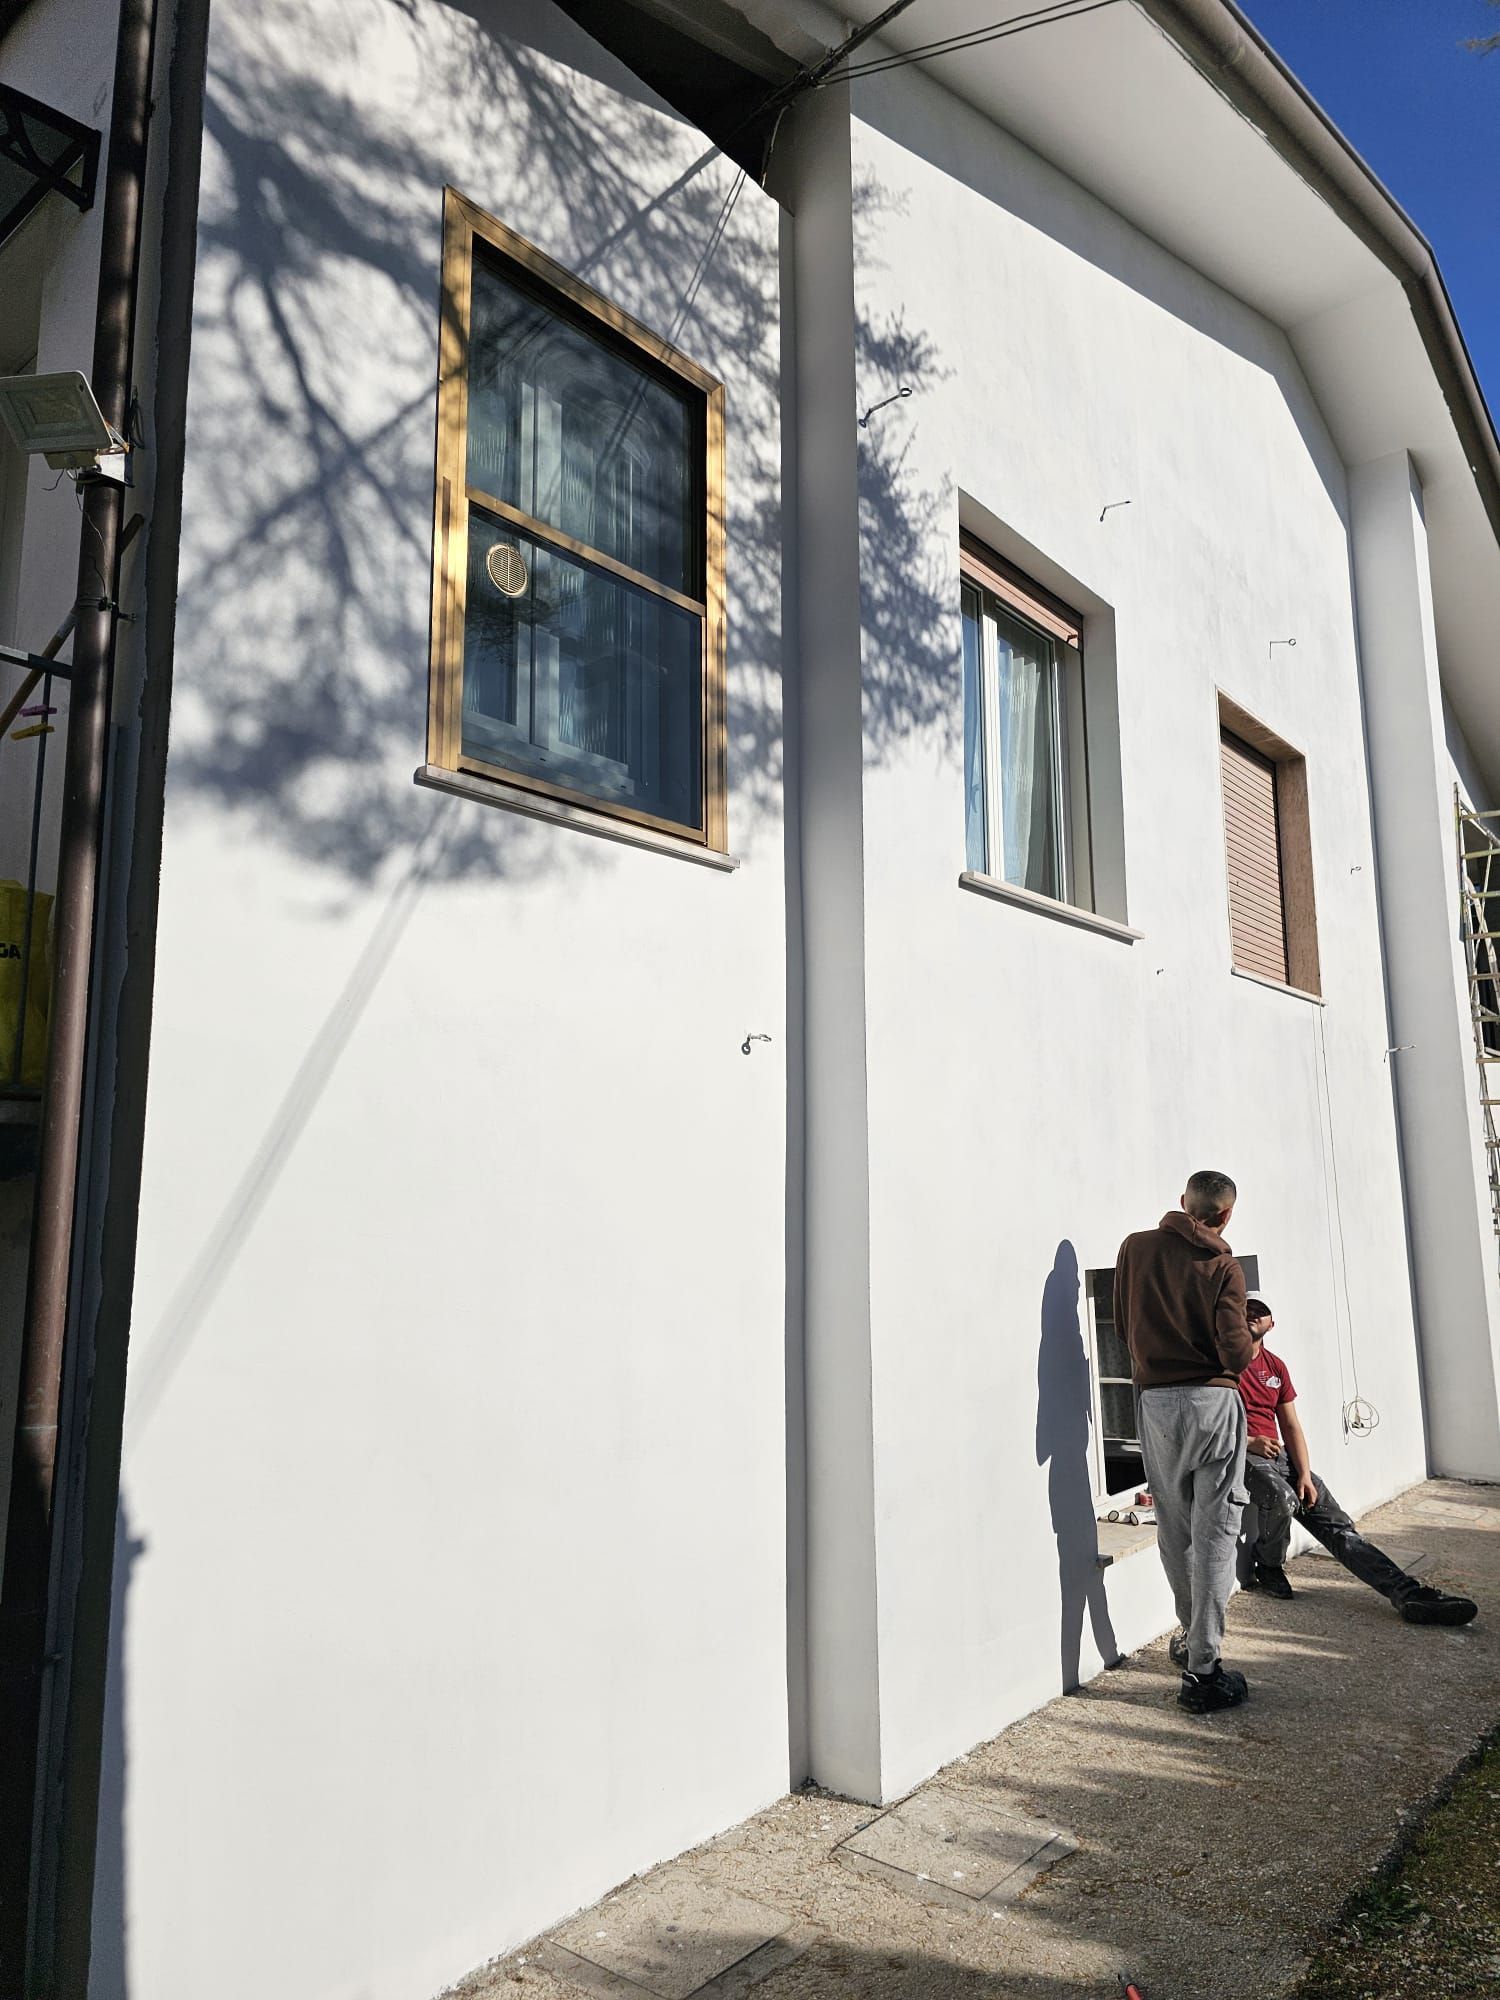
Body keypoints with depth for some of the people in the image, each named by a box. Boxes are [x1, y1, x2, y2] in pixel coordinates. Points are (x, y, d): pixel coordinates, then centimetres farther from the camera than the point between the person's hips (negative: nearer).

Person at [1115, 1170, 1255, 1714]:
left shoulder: (1136, 1247, 3)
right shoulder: (1223, 1267, -8)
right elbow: (1237, 1353, -14)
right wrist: (1244, 1345, 8)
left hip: (1156, 1403, 4)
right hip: (1213, 1401, -4)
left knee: (1174, 1530, 16)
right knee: (1214, 1534, 1)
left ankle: (1193, 1635, 32)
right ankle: (1202, 1669, 1)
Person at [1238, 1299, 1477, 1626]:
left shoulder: (1275, 1366, 17)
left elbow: (1291, 1426, 14)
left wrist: (1305, 1475, 0)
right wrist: (1248, 1443, -18)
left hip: (1279, 1455, 6)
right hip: (1240, 1455, -6)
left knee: (1336, 1523, -6)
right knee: (1282, 1497, -34)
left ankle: (1408, 1593, -15)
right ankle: (1266, 1568, -8)